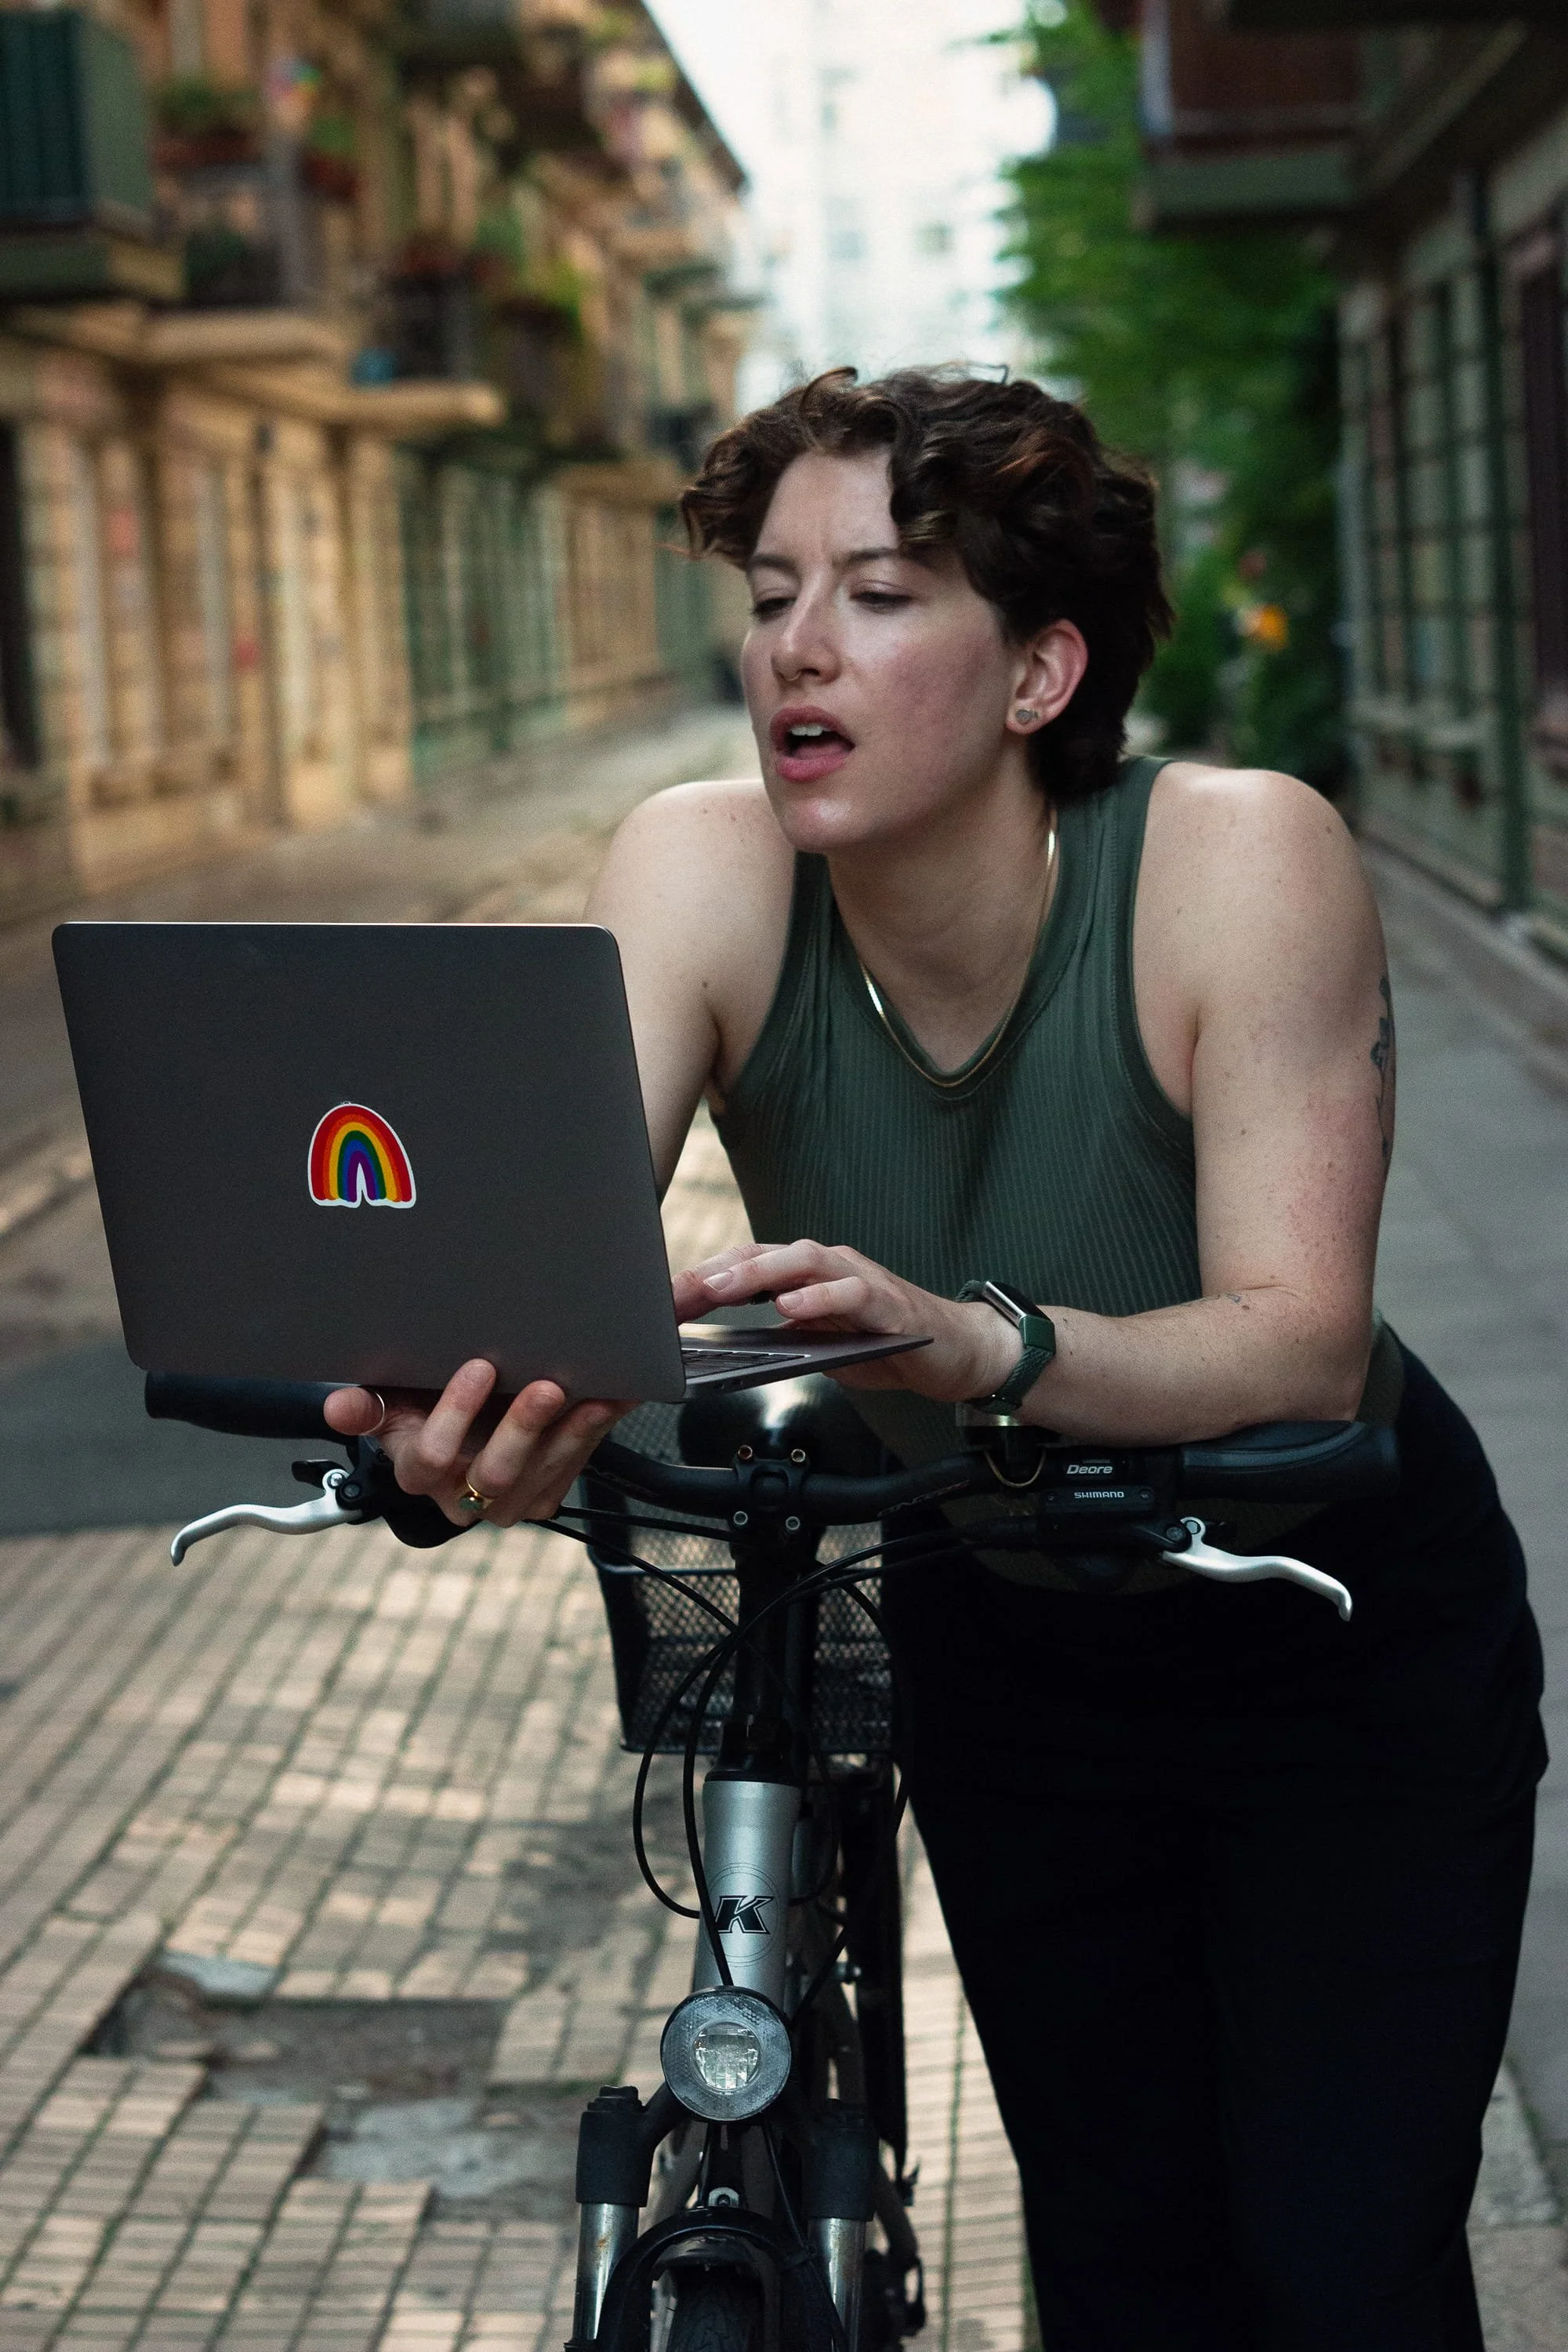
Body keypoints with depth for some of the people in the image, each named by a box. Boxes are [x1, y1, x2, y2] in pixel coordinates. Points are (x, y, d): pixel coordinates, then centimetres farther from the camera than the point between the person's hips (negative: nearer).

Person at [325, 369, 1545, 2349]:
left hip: (1347, 1647, -3)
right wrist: (474, 1378, -58)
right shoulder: (704, 872, -20)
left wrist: (975, 1345, -54)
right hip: (1014, 1648, 3)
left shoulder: (1238, 859, -28)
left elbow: (1307, 1345, -35)